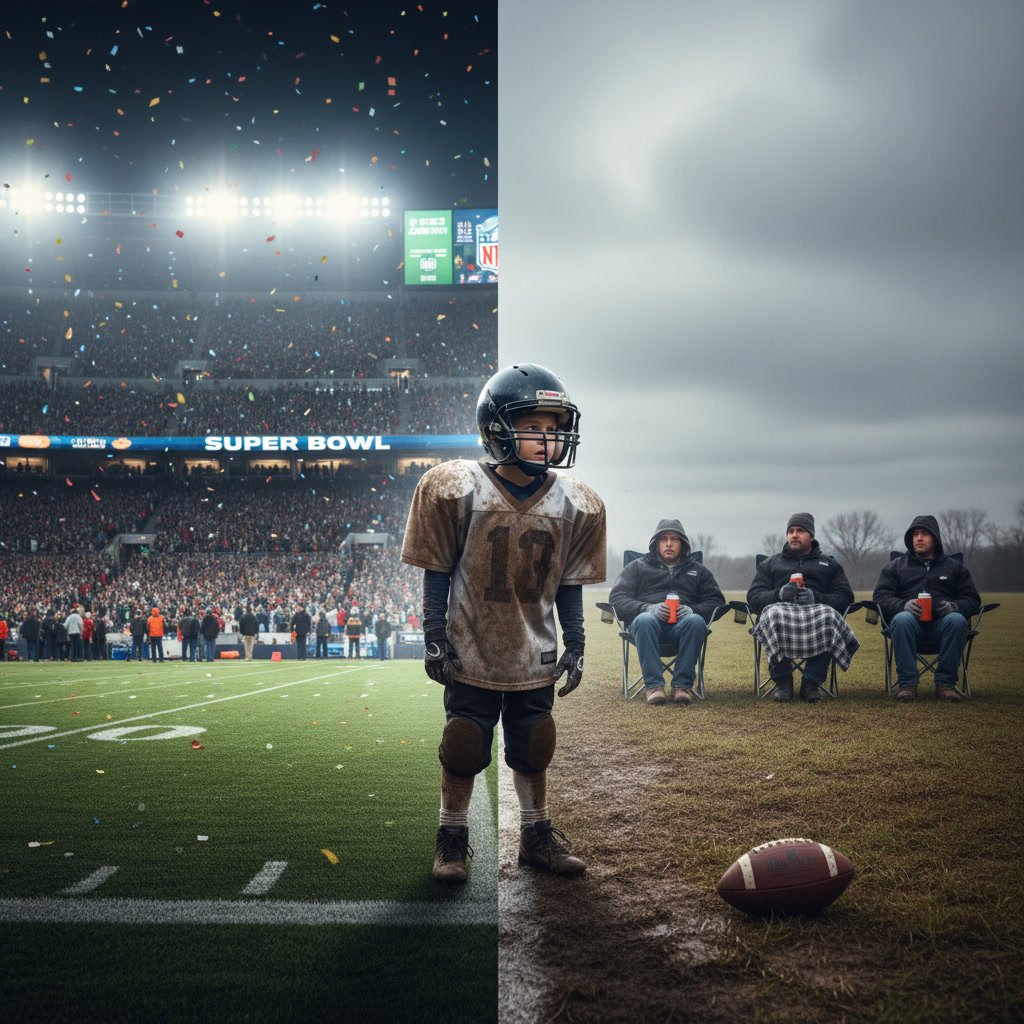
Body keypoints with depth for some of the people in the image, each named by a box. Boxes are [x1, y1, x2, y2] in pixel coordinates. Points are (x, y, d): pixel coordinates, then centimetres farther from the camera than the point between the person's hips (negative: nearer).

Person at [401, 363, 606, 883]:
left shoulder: (574, 505, -3)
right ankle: (453, 839, 25)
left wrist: (575, 645, 4)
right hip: (471, 654, -3)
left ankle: (536, 836, 31)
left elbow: (569, 584, 5)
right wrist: (435, 639, -8)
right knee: (463, 750, 7)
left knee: (533, 751, 14)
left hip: (534, 659, 3)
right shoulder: (457, 490, -13)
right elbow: (437, 574, -7)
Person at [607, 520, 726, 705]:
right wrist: (648, 608, -10)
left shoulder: (698, 570, 26)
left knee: (696, 621, -36)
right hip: (650, 621, -1)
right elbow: (617, 598, 9)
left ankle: (683, 685, -32)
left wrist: (693, 610, -7)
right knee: (644, 620, -38)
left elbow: (716, 600, 17)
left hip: (683, 623, 1)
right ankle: (653, 685, -36)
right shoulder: (638, 567, 21)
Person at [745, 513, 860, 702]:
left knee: (829, 616, -37)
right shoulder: (770, 564, 26)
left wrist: (815, 598, -8)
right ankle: (782, 681, -24)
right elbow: (753, 597, 13)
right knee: (771, 614, -38)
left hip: (816, 612, 0)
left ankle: (812, 682, -28)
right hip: (781, 610, 0)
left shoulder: (829, 564, 25)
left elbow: (845, 597, 11)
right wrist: (779, 594, -8)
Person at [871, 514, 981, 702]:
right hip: (911, 620, -1)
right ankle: (907, 683, -32)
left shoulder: (955, 567, 23)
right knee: (901, 620, -37)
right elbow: (880, 597, 9)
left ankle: (945, 683, -27)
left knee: (957, 620, -35)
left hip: (942, 623, 1)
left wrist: (955, 607, -8)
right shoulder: (895, 567, 21)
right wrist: (903, 605, -13)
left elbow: (972, 600, 16)